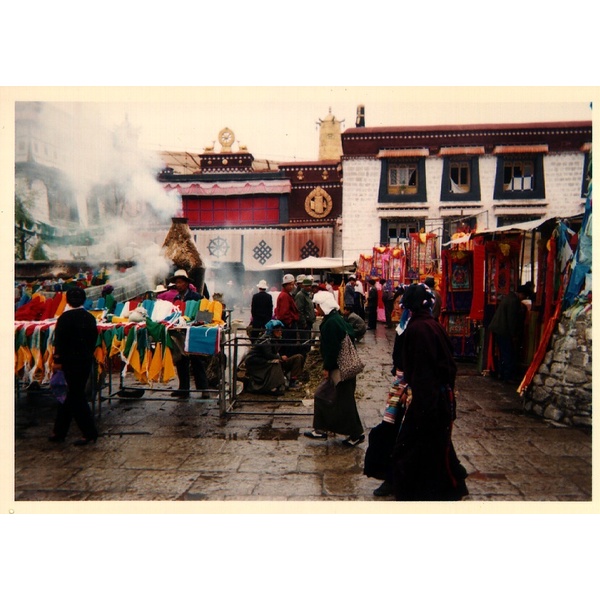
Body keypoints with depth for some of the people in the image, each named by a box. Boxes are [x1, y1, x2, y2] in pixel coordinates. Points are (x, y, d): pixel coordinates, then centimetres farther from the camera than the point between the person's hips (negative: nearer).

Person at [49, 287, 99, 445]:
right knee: (74, 394, 13)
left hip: (71, 361, -7)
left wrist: (57, 360, -4)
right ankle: (59, 431, 25)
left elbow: (60, 341, -13)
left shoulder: (65, 318, -13)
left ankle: (90, 433, 2)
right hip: (87, 360, 7)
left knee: (76, 397, 1)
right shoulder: (90, 318, 4)